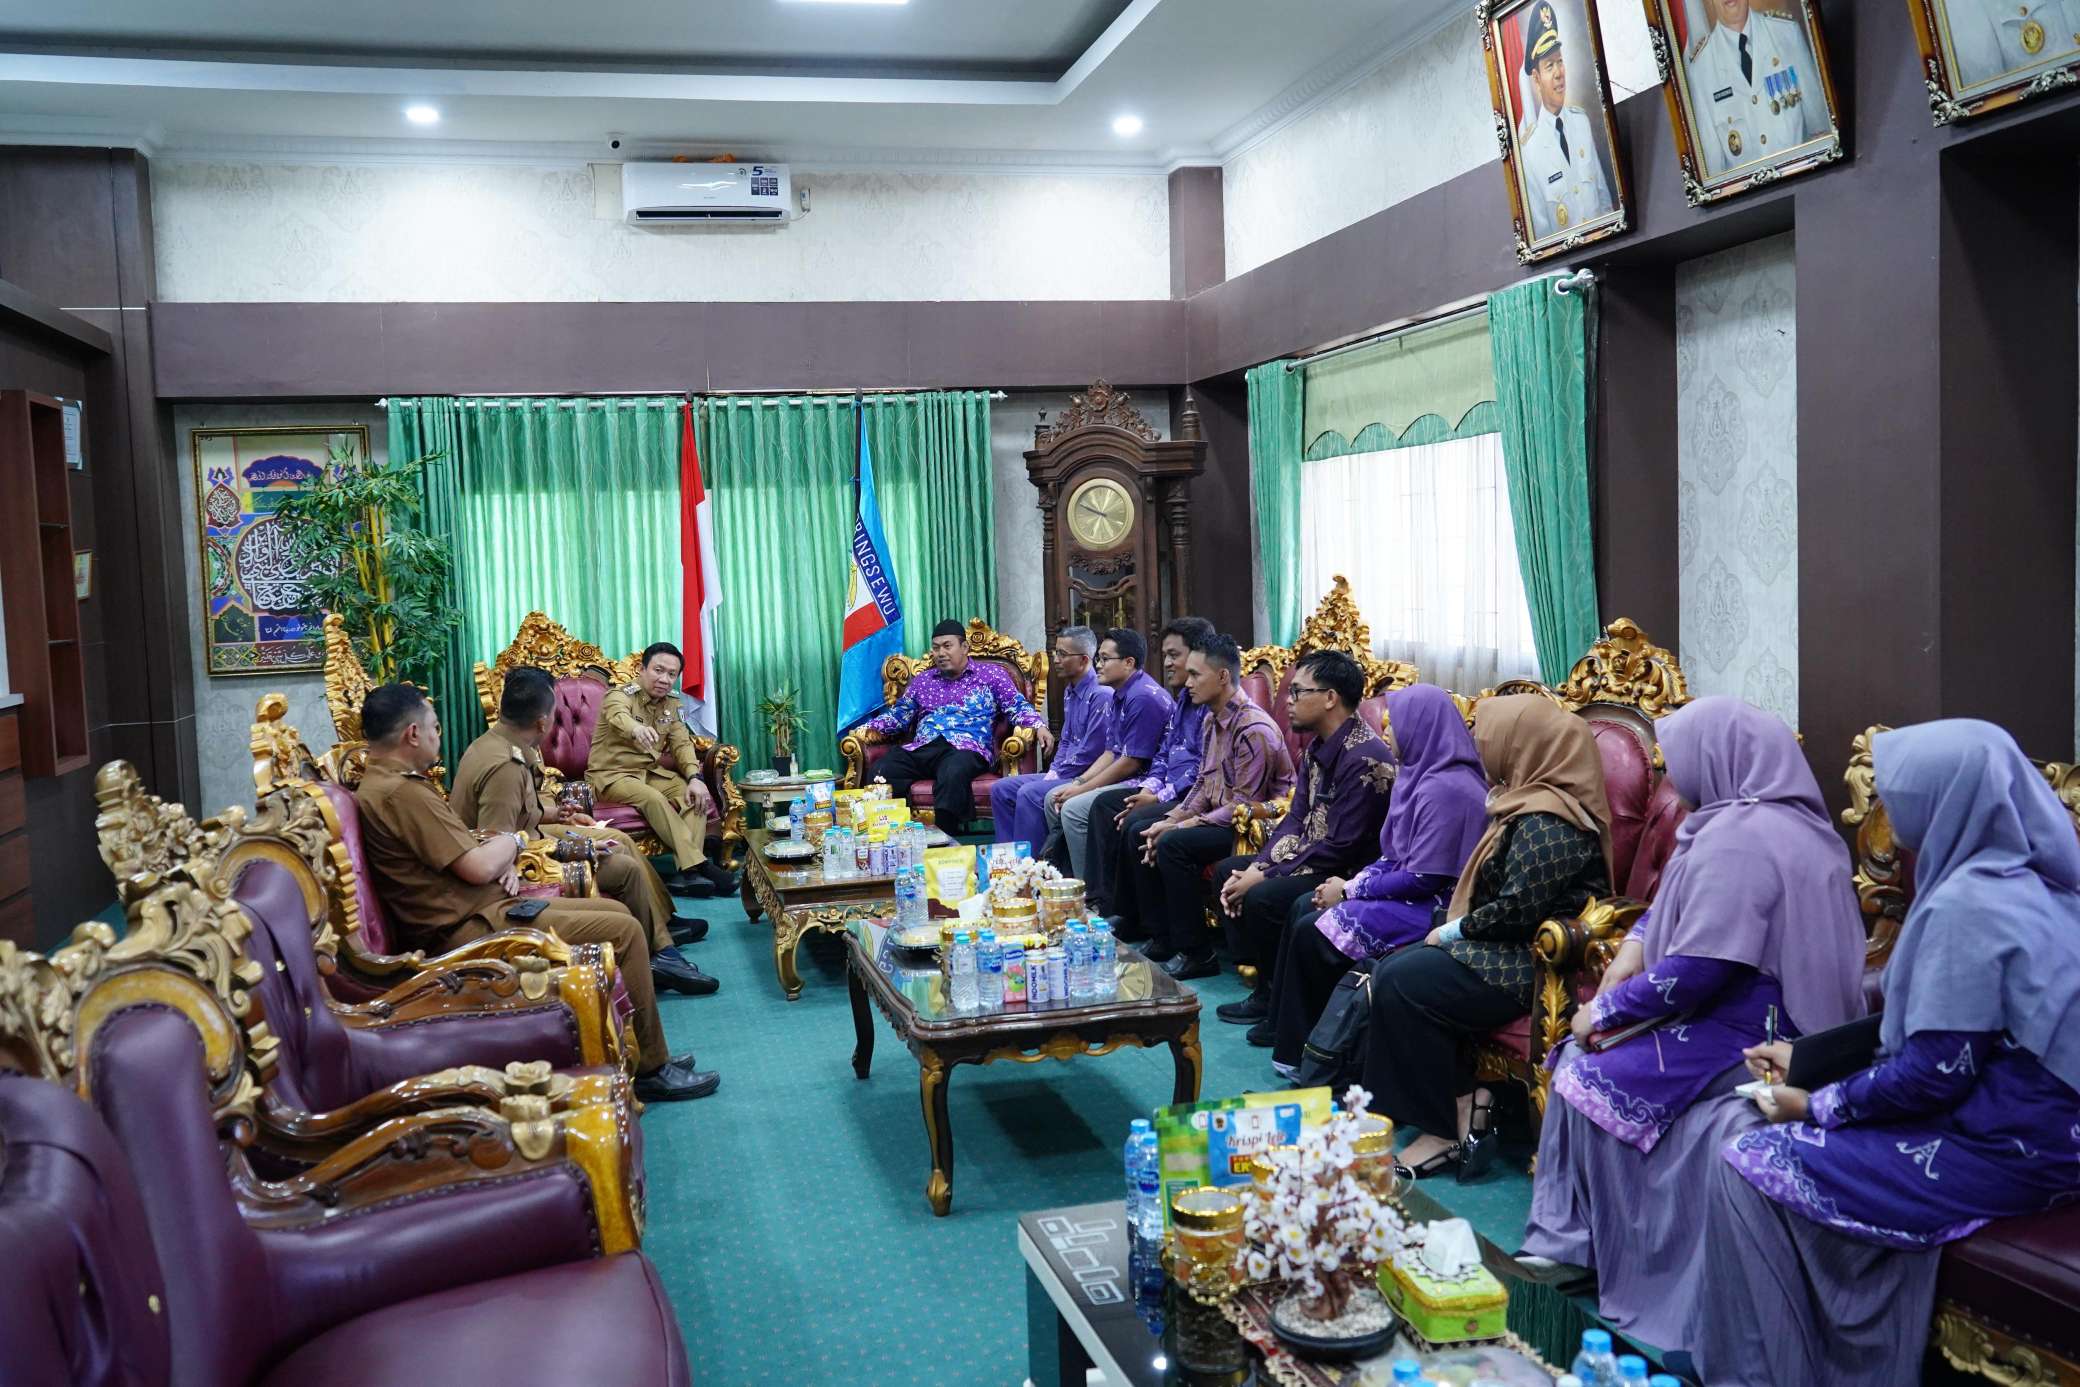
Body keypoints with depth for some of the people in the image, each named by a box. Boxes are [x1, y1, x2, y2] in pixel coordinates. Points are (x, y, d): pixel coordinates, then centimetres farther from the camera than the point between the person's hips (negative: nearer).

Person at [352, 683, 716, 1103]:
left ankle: (646, 1053, 16)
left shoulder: (384, 782, 12)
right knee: (623, 931, -13)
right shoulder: (400, 793, -22)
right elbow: (479, 867, -23)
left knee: (616, 911, 13)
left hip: (481, 907, 11)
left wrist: (499, 856, -1)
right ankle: (650, 1068, 0)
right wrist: (511, 842, -1)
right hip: (470, 929, -11)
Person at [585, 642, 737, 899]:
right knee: (653, 798, -34)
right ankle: (697, 865, -34)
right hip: (611, 775, -6)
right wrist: (637, 729, -66)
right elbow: (620, 716, -40)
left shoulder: (671, 703, 7)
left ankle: (686, 872, -30)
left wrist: (695, 777, -18)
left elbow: (682, 743, 2)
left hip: (651, 771, 7)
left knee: (695, 796, -18)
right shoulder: (621, 696, -15)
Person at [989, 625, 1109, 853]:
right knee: (1000, 789, 3)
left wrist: (1058, 775, -12)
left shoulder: (1100, 695, -18)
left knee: (1030, 793, -28)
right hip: (1064, 773, 10)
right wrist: (1053, 771, 6)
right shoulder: (1070, 691, 14)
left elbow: (1091, 752, -21)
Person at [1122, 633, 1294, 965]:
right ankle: (1160, 939, 4)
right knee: (1142, 834, 2)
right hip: (1218, 816, 10)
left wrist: (1182, 827, -20)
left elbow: (1244, 806, -23)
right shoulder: (1213, 720, 9)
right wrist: (1171, 820, -3)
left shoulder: (1254, 729, -21)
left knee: (1174, 845, -27)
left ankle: (1191, 950, -16)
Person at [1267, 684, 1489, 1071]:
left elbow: (1424, 878, -23)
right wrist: (1352, 883, -1)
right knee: (1305, 908, 3)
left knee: (1314, 933, -11)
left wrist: (1351, 891, -13)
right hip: (1408, 892, 10)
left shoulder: (1446, 789, -22)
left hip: (1434, 907, -10)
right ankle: (1285, 1024, 10)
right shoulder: (1423, 774, 9)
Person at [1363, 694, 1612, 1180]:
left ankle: (1449, 1130, -6)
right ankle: (1466, 1101, -4)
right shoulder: (1532, 803, 13)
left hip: (1534, 964, -11)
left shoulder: (1545, 821, -20)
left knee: (1401, 984, -18)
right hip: (1510, 947, 11)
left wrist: (1455, 930, -10)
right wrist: (1455, 928, 3)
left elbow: (1518, 909, -25)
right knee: (1390, 968, 0)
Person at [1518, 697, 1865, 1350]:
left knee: (1595, 1080, -6)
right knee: (1583, 1054, 12)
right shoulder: (1779, 817, 10)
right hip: (1771, 1009, 10)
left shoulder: (1737, 839, -23)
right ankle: (1571, 1236, 13)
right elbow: (1684, 898, 24)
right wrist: (1636, 941, 8)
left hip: (1749, 1031, -10)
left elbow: (1698, 970, -26)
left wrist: (1605, 1009, -13)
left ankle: (1577, 1244, 11)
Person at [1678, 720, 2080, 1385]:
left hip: (2005, 1148, -10)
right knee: (1786, 1136, 17)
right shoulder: (2023, 879, 9)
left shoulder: (1967, 903, -21)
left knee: (1746, 1164, -6)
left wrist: (1815, 1106, -7)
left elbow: (1936, 1072, -21)